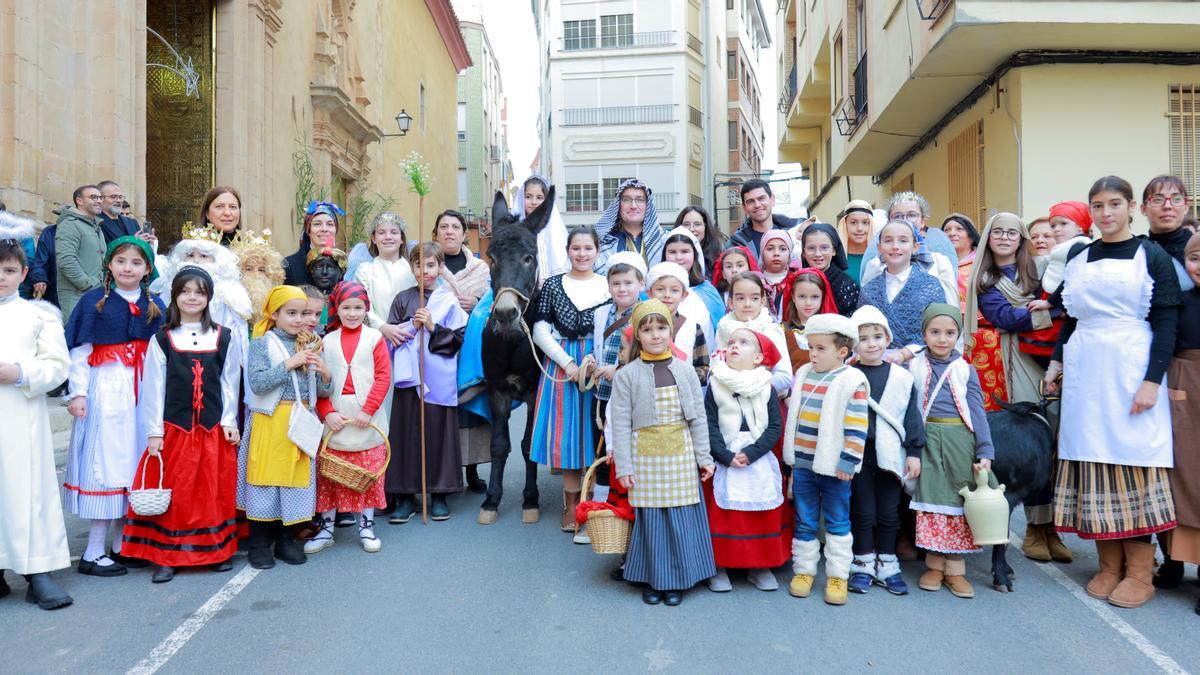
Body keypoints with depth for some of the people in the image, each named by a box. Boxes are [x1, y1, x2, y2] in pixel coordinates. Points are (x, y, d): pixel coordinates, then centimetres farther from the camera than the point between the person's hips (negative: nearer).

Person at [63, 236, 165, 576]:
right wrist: (77, 393, -10)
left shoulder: (155, 306, 10)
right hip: (106, 391, -4)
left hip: (144, 392, 4)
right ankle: (93, 554, 6)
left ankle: (122, 545, 18)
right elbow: (79, 352, -3)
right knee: (105, 462, -1)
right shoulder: (94, 301, 0)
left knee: (135, 462, 7)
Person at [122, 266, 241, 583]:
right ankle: (167, 556, 13)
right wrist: (154, 432, -2)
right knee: (173, 492, 3)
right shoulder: (162, 339, 2)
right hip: (173, 429, -1)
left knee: (216, 491, 8)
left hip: (214, 430, 1)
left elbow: (229, 382, 6)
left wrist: (229, 421, 0)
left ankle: (217, 549, 21)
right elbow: (153, 387, 1)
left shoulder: (224, 337, 4)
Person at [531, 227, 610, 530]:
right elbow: (541, 332, -1)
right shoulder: (553, 285, 4)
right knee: (567, 430, 4)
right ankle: (571, 503, 18)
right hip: (562, 365, 0)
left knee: (595, 431, 3)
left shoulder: (608, 286, 3)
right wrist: (568, 363, -11)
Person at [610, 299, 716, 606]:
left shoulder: (685, 370, 4)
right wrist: (623, 466, -7)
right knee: (650, 518, 4)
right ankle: (651, 579, 22)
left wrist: (704, 457, 4)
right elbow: (620, 423, -4)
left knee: (681, 516, 4)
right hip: (645, 454, -1)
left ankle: (676, 580, 20)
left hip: (681, 454, 2)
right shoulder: (627, 375, -2)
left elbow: (699, 417, 7)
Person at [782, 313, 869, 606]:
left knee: (837, 523, 9)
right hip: (802, 464, 5)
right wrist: (790, 454, 16)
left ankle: (838, 575, 19)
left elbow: (857, 428, -13)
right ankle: (803, 570, 25)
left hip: (834, 467, -5)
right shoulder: (802, 375, 7)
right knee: (804, 521, 13)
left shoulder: (852, 381, -11)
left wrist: (847, 462, -16)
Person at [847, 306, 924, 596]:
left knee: (889, 513, 10)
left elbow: (912, 417, 6)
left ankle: (886, 565, 23)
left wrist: (914, 452, 1)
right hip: (858, 454, -1)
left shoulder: (901, 377, 3)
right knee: (863, 512, 6)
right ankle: (863, 565, 19)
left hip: (890, 455, 2)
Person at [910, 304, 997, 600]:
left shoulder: (966, 370, 5)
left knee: (959, 501, 4)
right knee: (931, 499, 1)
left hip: (961, 442, 1)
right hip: (928, 440, -1)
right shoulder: (914, 368, 4)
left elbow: (977, 412, 2)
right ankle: (934, 565, 13)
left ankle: (955, 569, 13)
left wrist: (985, 453, -4)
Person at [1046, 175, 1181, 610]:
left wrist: (1153, 380, -13)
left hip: (1131, 370, -4)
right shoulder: (1078, 260, 12)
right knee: (1093, 462, 4)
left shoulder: (1152, 257, 1)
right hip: (1084, 373, 4)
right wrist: (1056, 365, 10)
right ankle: (1109, 566, 13)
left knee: (1133, 460, -3)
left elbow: (1167, 324, -5)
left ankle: (1139, 573, 7)